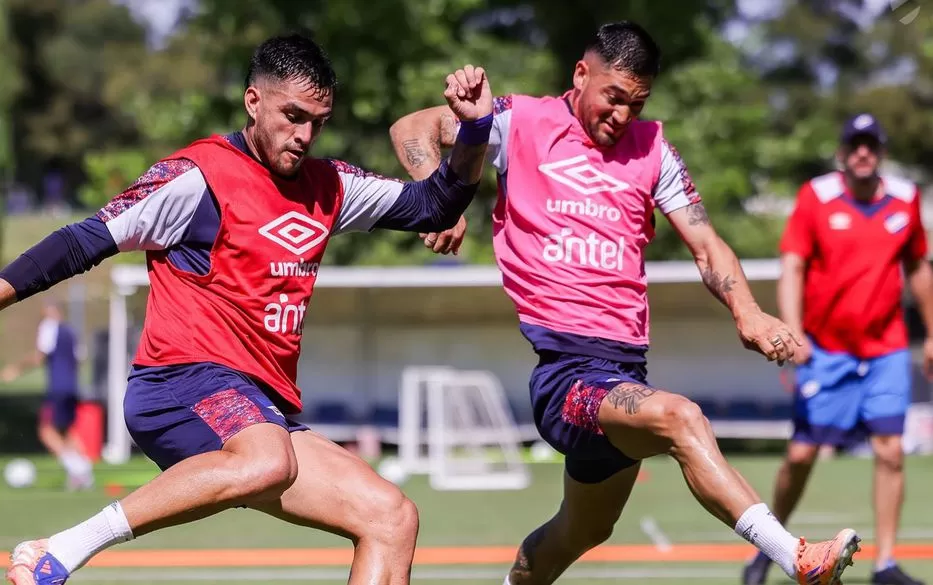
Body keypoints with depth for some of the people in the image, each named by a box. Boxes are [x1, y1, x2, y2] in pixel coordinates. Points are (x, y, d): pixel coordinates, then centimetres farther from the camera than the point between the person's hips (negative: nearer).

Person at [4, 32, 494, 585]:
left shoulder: (328, 187, 16)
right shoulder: (199, 176, -5)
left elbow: (433, 206, 21)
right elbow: (86, 242, -3)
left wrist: (475, 129, 5)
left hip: (264, 408, 8)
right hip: (184, 382, -8)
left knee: (392, 519, -3)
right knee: (267, 462, -41)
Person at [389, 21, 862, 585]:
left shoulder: (651, 148, 13)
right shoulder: (523, 122, 3)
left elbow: (706, 245, 9)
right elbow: (412, 129, 1)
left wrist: (746, 312, -10)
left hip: (623, 366, 7)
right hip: (559, 365, -7)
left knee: (585, 529, 17)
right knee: (679, 417, -32)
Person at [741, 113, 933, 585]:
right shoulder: (816, 197, -6)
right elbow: (792, 268, -11)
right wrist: (793, 332, -23)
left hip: (886, 349, 2)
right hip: (825, 348, -2)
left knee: (890, 451, -6)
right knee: (801, 454, -2)